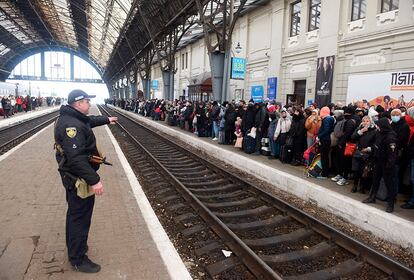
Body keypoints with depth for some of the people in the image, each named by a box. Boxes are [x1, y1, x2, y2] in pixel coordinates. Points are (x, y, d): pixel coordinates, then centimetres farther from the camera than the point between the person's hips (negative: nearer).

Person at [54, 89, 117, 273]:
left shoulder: (70, 118, 5)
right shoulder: (72, 125, -28)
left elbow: (89, 121, 27)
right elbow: (76, 158, -35)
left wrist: (106, 119, 41)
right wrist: (94, 180, -34)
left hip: (72, 177, 11)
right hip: (79, 179, -11)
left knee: (74, 213, 26)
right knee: (80, 217, 3)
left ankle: (73, 245, 47)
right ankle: (78, 259, 19)